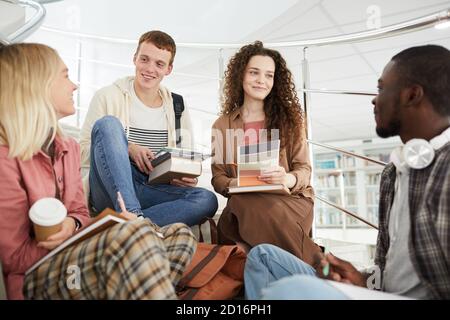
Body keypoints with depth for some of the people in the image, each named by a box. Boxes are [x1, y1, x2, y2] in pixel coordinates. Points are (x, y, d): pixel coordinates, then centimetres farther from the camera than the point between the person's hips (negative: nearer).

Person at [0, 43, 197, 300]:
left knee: (180, 235, -10)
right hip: (35, 278, -8)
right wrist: (106, 224, -16)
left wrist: (71, 224, -13)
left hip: (72, 256, 8)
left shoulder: (69, 148, 11)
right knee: (135, 235, -36)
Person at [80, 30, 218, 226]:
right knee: (108, 123, -27)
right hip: (108, 191, -2)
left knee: (207, 200, -23)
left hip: (151, 192, 3)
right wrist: (128, 148, -15)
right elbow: (83, 151, 0)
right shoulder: (107, 97, 5)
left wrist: (188, 179, -6)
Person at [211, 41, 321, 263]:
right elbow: (218, 176, 10)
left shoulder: (290, 118, 10)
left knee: (271, 213, -37)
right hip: (243, 204, 2)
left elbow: (304, 169, 4)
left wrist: (288, 179, -20)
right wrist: (234, 184, -15)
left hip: (289, 197, -1)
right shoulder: (222, 125, 13)